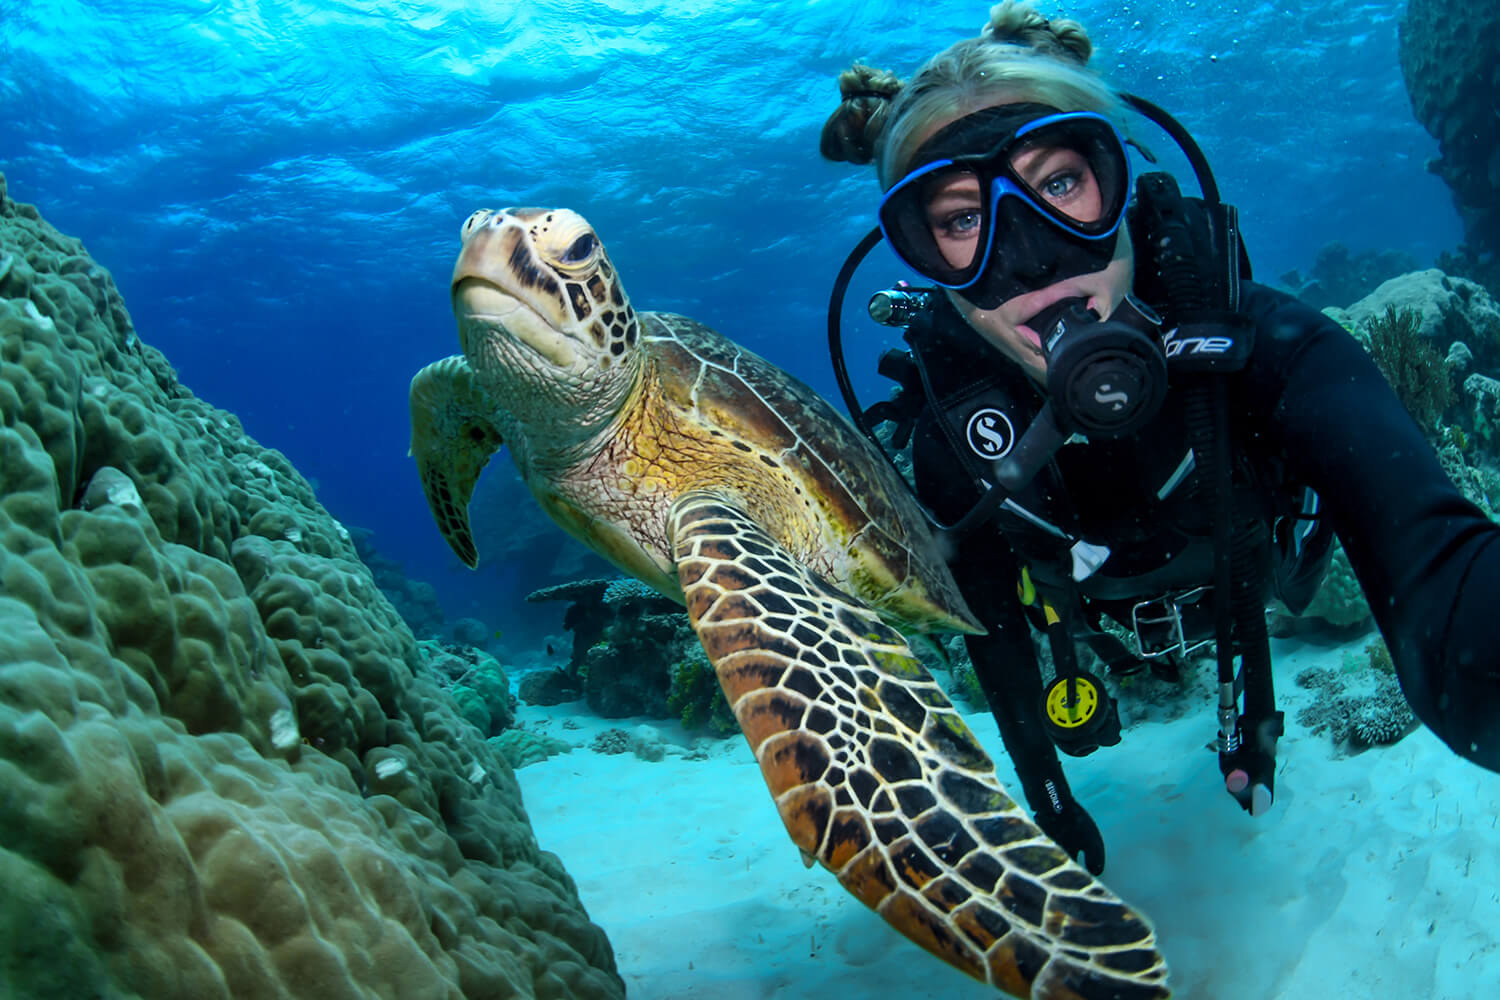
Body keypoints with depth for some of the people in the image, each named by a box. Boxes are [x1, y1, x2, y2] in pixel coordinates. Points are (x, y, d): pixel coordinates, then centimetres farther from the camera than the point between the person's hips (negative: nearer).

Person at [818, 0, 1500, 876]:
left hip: (1253, 568, -1)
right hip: (1096, 599, 2)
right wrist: (1045, 791, -9)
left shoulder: (1261, 345, -43)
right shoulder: (949, 416, -36)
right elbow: (987, 607, -17)